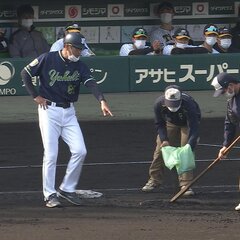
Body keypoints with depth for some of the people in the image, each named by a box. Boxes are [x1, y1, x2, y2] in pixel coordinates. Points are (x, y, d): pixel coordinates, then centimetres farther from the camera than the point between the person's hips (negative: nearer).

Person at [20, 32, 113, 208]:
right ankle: (50, 195, 4)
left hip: (69, 112, 4)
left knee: (80, 151, -5)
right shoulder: (47, 59, -8)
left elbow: (91, 83, -15)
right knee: (51, 154, -6)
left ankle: (67, 189, 11)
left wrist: (102, 101, -32)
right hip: (49, 110, -4)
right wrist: (35, 96, -4)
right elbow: (25, 73, 1)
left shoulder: (80, 66, 1)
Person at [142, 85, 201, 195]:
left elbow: (194, 128, -43)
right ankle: (154, 180, 14)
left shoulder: (188, 104, -43)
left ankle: (186, 184, -10)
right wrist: (164, 140, -30)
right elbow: (159, 124, -17)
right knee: (160, 150, 1)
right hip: (170, 123, 3)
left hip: (187, 124, -3)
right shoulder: (159, 104, -34)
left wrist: (189, 147, -54)